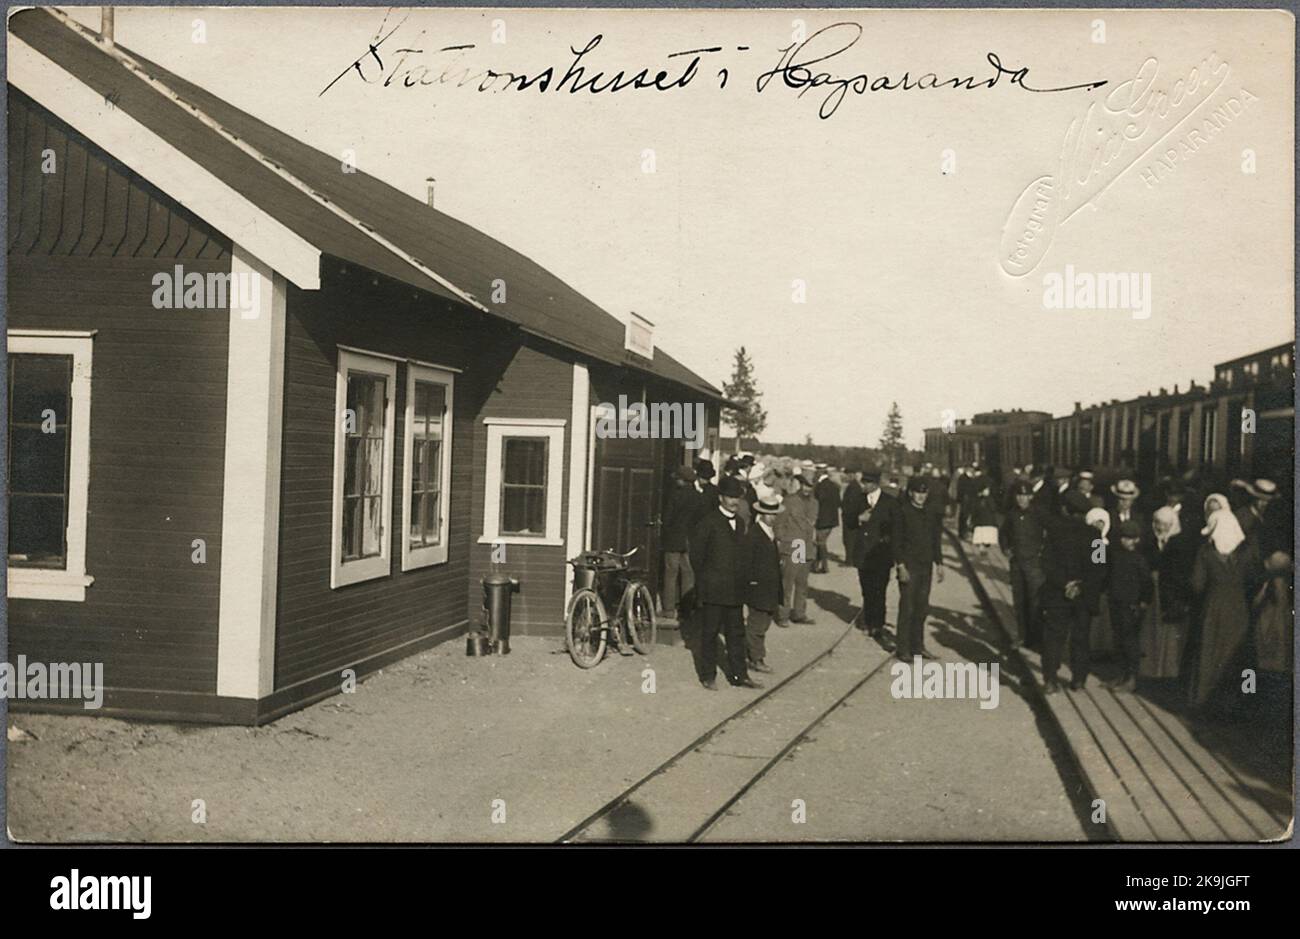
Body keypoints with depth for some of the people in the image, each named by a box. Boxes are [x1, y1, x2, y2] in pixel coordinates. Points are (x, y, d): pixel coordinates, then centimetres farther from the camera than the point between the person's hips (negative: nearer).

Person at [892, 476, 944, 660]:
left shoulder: (930, 515, 12)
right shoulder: (903, 512, -6)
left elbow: (935, 541, 18)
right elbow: (896, 541, -8)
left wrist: (939, 563, 11)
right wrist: (901, 566, -14)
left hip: (925, 567, 6)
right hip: (909, 567, -6)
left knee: (922, 609, 9)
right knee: (907, 608, -4)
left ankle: (917, 646, 17)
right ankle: (902, 648, 3)